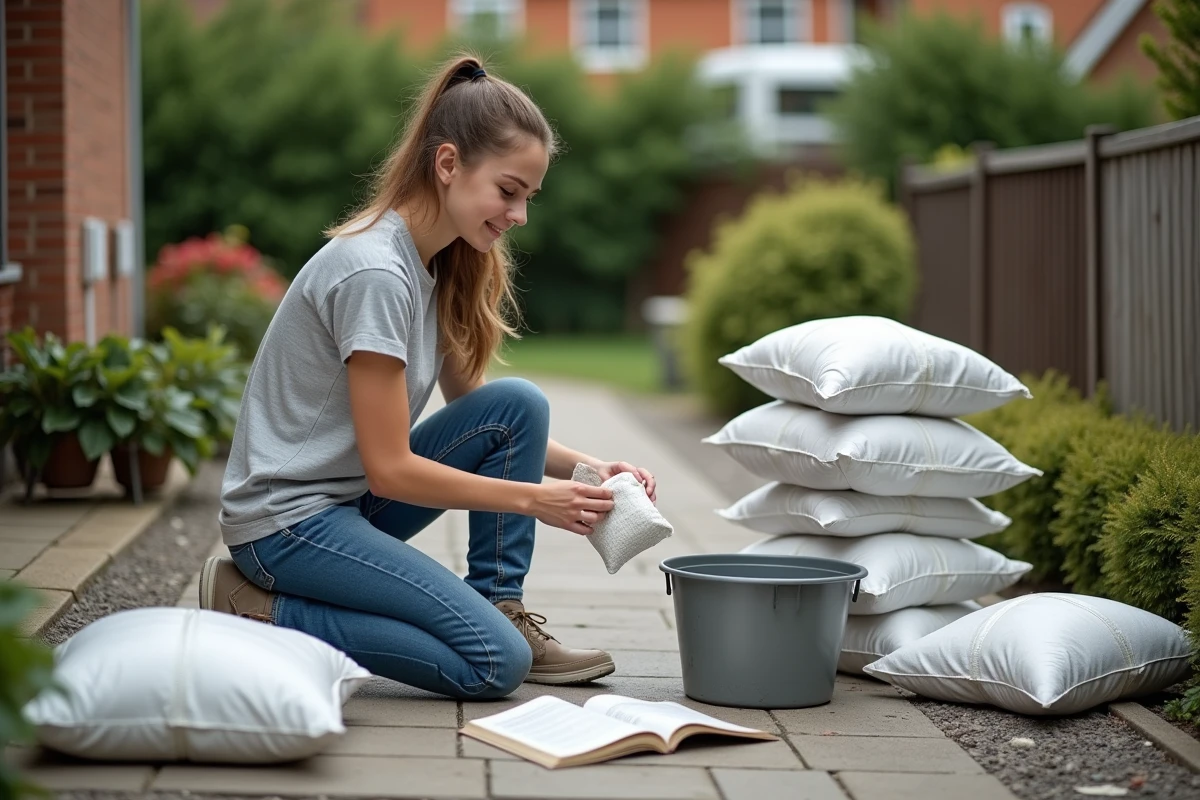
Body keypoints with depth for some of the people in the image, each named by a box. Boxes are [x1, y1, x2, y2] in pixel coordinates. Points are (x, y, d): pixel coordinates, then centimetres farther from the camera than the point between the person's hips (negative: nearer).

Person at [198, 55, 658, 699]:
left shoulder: (443, 264, 6)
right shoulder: (375, 272, -22)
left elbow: (476, 413, 12)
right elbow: (389, 469, -21)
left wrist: (583, 467, -3)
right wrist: (532, 498, -17)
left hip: (351, 498, 9)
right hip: (286, 519, -9)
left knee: (520, 405, -5)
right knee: (495, 664, -18)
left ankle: (499, 609, 2)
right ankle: (259, 615, -8)